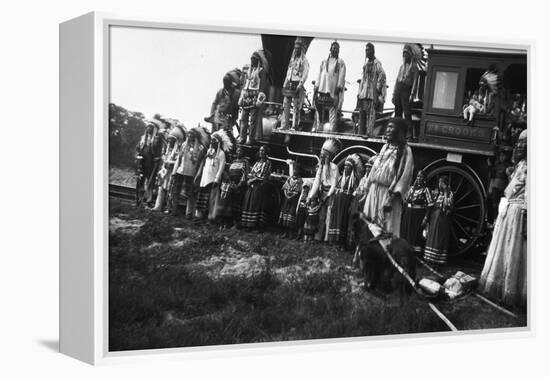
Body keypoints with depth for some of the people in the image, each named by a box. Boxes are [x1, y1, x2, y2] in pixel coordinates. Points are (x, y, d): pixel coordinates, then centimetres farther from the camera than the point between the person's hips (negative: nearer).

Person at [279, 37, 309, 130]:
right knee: (285, 106, 2)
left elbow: (305, 74, -11)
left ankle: (294, 126, -3)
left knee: (296, 107, -6)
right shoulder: (292, 59, 19)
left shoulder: (304, 61, -2)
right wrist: (285, 84, 15)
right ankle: (284, 125, 3)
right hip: (289, 84, 7)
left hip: (297, 85, -7)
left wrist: (300, 85, -20)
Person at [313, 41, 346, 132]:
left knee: (333, 110, -7)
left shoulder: (340, 62, 10)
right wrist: (316, 86, 7)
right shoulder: (324, 61, 19)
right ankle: (318, 128, 5)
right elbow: (319, 75, 17)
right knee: (319, 110, 0)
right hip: (322, 89, 3)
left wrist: (339, 86, -12)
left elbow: (341, 76, 2)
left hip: (333, 90, -3)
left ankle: (332, 130, -8)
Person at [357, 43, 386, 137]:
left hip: (372, 92, -8)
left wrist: (378, 87, -17)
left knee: (371, 112, -10)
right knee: (362, 112, 9)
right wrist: (360, 91, 18)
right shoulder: (366, 63, 17)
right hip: (363, 92, 8)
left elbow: (382, 75, -18)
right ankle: (361, 132, 14)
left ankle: (369, 132, -11)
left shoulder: (376, 63, -8)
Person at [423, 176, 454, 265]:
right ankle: (430, 258, 14)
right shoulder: (436, 193, 10)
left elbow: (448, 205, -20)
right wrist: (426, 217, 10)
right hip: (434, 217, 5)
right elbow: (431, 205, 12)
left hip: (443, 218, -5)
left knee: (441, 239, -3)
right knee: (431, 237, 6)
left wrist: (445, 192, -19)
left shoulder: (449, 193, -5)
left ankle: (439, 259, 3)